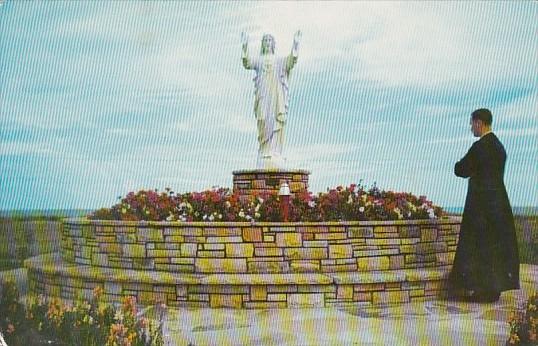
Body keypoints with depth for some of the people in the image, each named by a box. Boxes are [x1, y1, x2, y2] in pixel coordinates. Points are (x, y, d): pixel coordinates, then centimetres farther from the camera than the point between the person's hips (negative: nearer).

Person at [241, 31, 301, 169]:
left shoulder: (280, 60, 15)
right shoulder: (258, 60, 15)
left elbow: (292, 60, -4)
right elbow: (247, 63, -5)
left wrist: (295, 44, -15)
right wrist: (245, 46, -15)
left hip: (277, 95, 0)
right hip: (263, 95, 0)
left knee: (276, 124, -7)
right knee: (264, 124, -7)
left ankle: (275, 154, -9)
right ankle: (264, 154, -5)